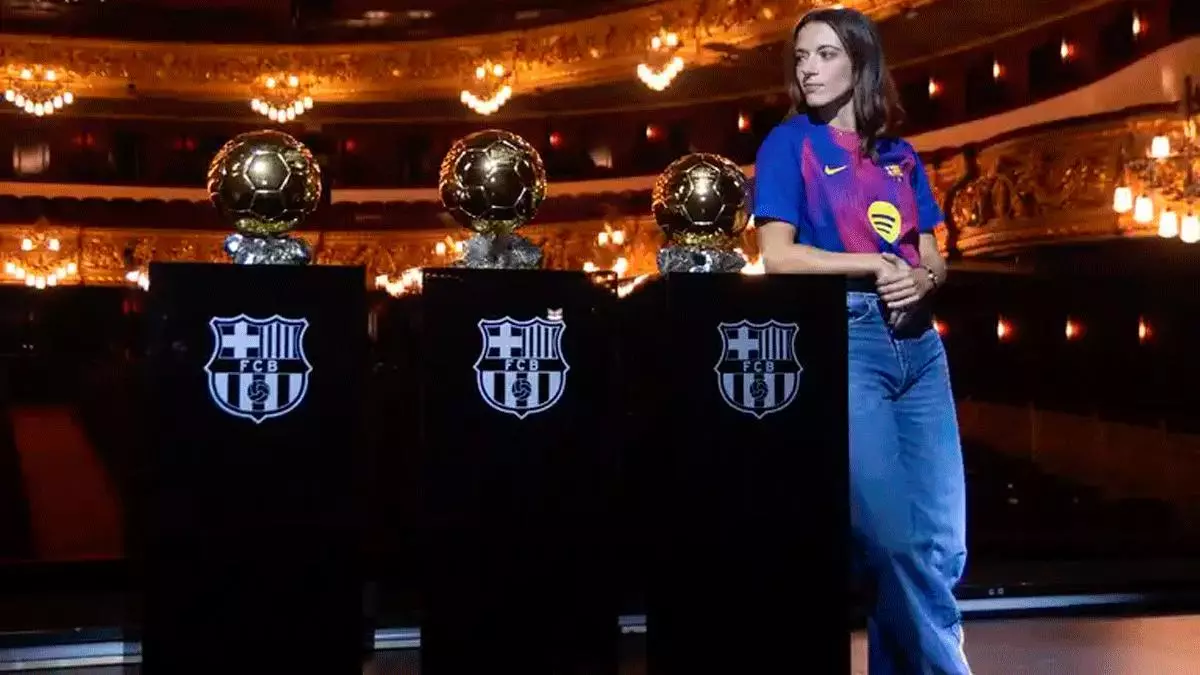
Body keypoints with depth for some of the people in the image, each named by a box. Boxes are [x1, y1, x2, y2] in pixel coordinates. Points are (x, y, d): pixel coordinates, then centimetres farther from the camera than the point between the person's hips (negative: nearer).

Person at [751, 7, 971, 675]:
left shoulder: (900, 154, 16)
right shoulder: (790, 143, 2)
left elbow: (934, 260, 14)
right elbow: (777, 254, -7)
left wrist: (921, 279, -9)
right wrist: (876, 266, -11)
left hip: (918, 342, 5)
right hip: (843, 342, -5)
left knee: (943, 542, 5)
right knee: (892, 539, -6)